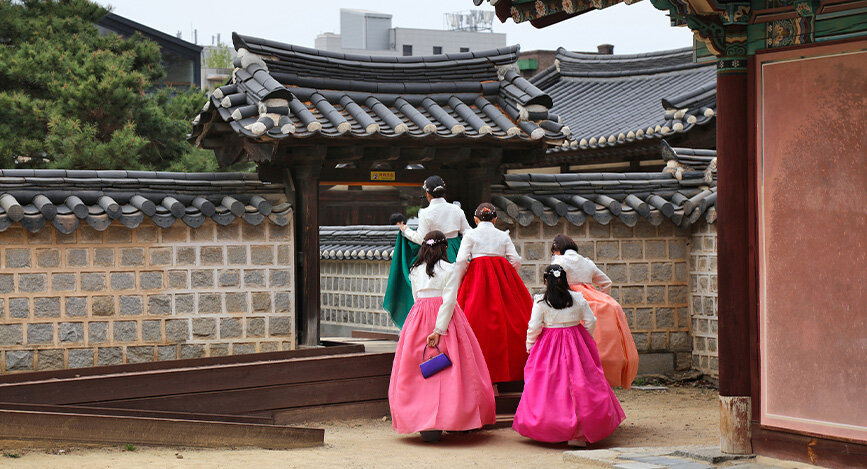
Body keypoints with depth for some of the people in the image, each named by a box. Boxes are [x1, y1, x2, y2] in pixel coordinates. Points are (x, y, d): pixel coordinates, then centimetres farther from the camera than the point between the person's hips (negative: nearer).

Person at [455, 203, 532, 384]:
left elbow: (461, 261, -7)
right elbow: (516, 260, 5)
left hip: (477, 277, -2)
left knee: (478, 320, -3)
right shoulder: (503, 236, 10)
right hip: (502, 278, 2)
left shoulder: (470, 234, 3)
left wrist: (457, 282, 4)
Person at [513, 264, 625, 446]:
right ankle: (578, 435, -1)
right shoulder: (578, 298, 1)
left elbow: (534, 326, -7)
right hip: (576, 343, 2)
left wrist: (529, 345, 8)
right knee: (580, 383, 3)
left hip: (549, 348, -2)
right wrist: (587, 341, 20)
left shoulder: (540, 301, -6)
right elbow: (590, 322, 5)